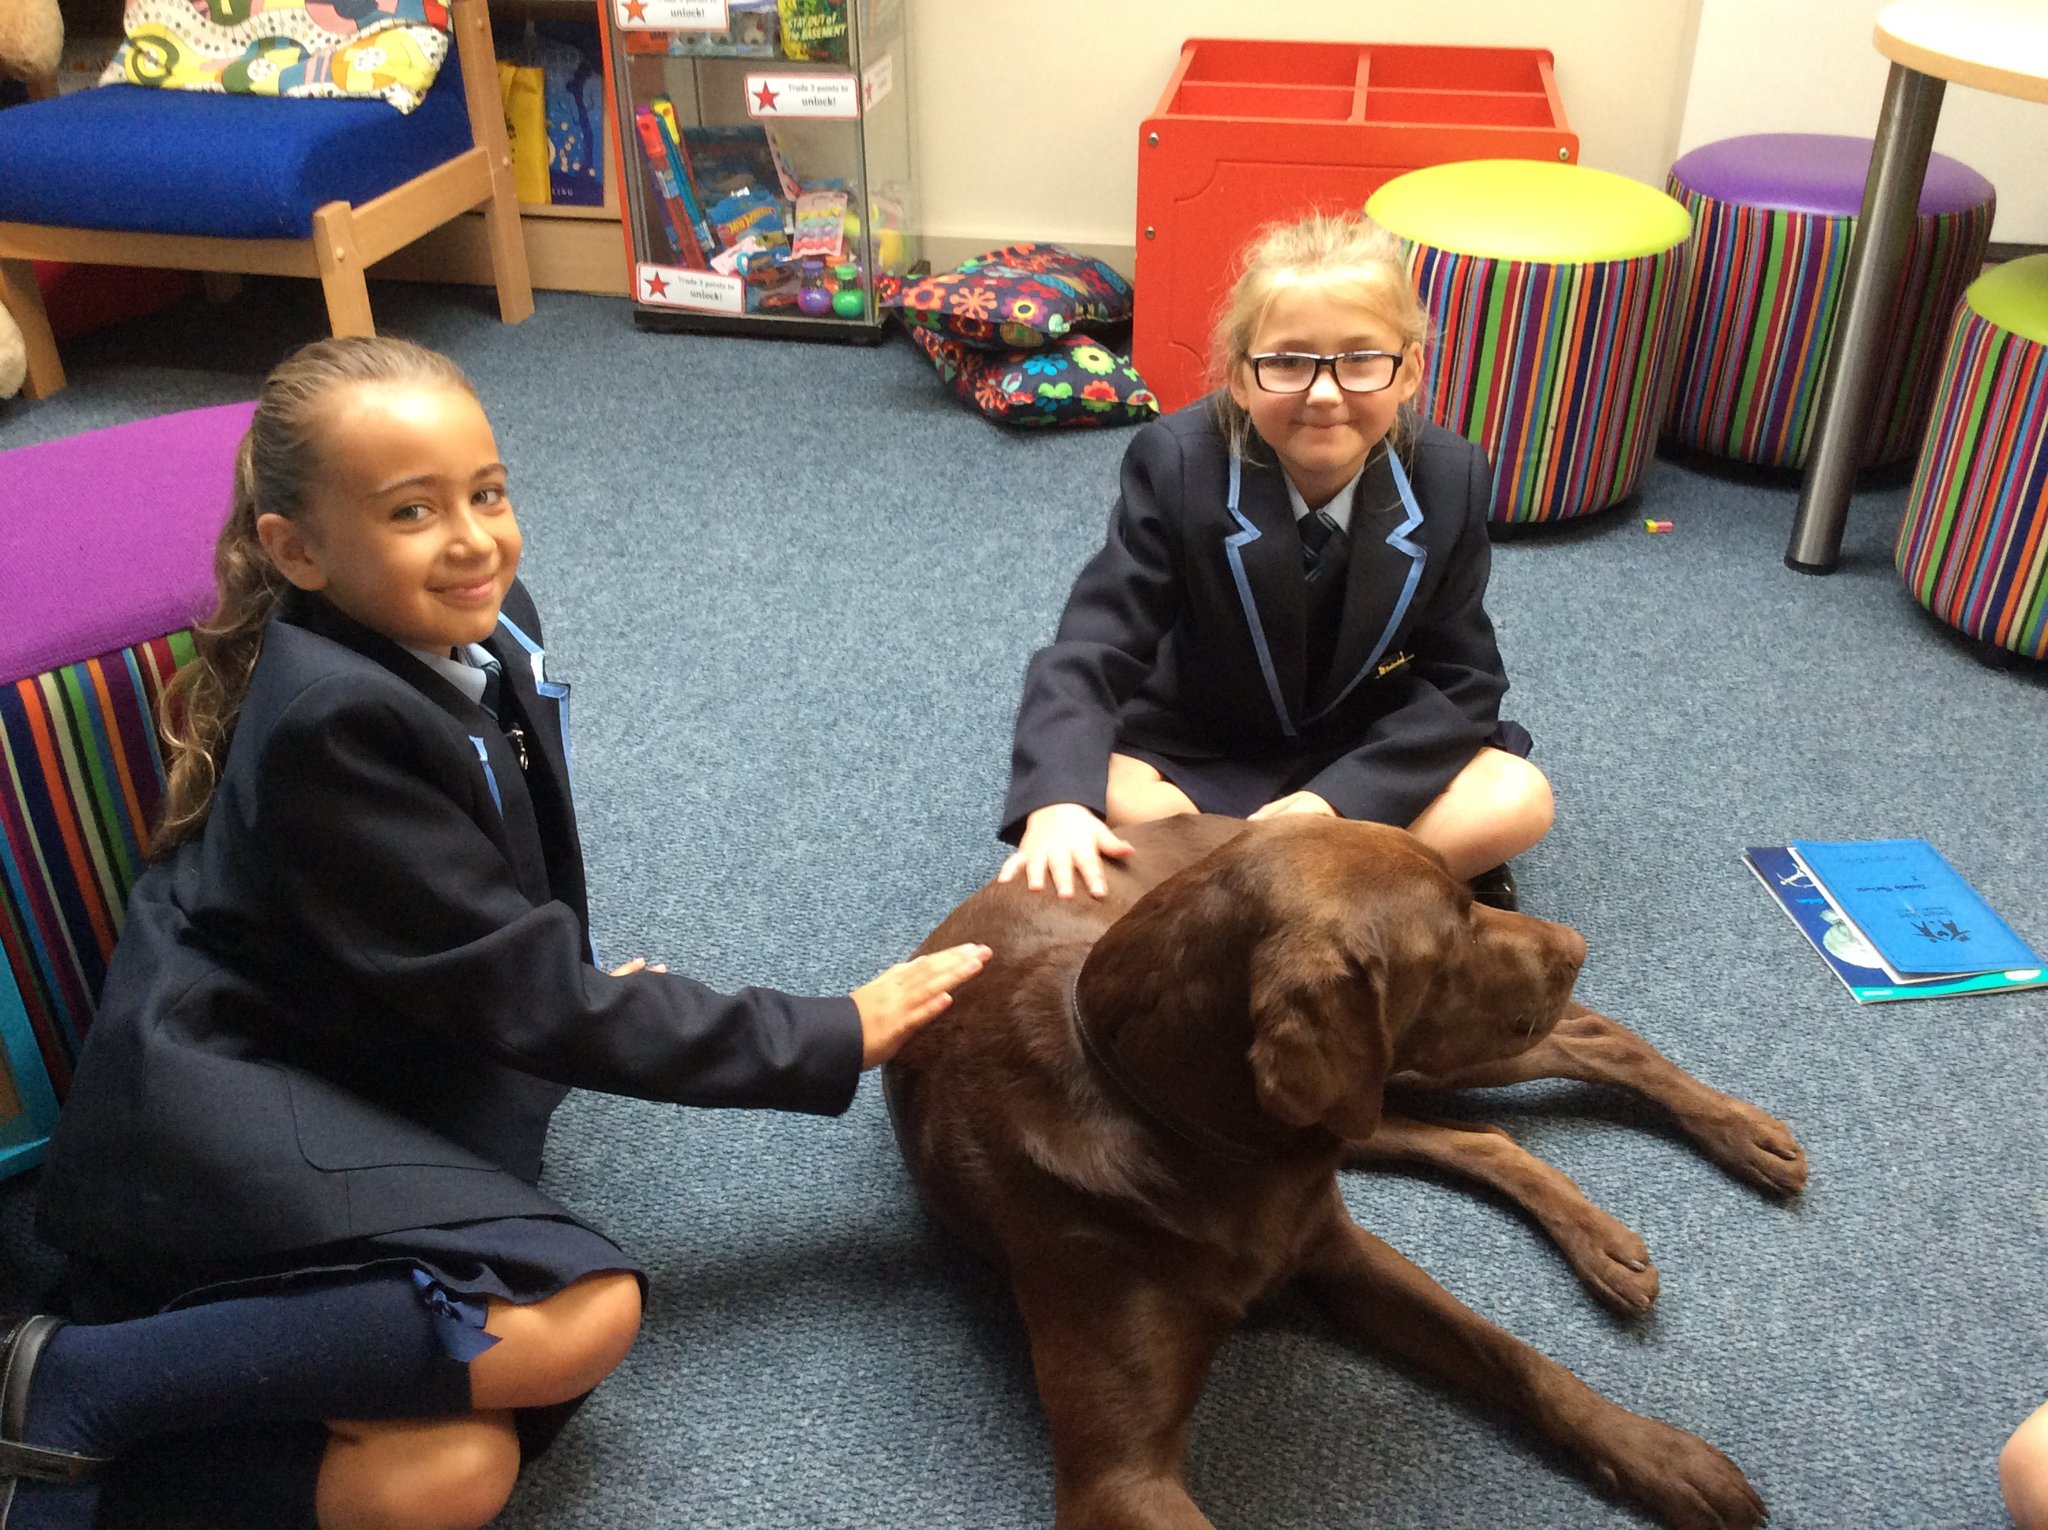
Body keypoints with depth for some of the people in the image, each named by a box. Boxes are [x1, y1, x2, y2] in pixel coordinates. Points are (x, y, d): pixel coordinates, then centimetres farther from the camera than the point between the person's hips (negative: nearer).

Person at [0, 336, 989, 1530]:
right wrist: (835, 1040, -17)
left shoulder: (486, 622, 0)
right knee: (582, 1316, -28)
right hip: (229, 1111, -7)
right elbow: (533, 998, -21)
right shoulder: (330, 720, -23)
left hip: (358, 1090, 7)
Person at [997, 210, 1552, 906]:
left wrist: (1338, 797, -26)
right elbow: (1092, 652, -26)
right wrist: (1058, 802, -46)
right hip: (1194, 759, -1)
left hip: (1368, 759, 2)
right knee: (1109, 798, -31)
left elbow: (1459, 681, -11)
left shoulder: (1449, 480, -15)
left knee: (1519, 802, -22)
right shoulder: (1176, 464, -21)